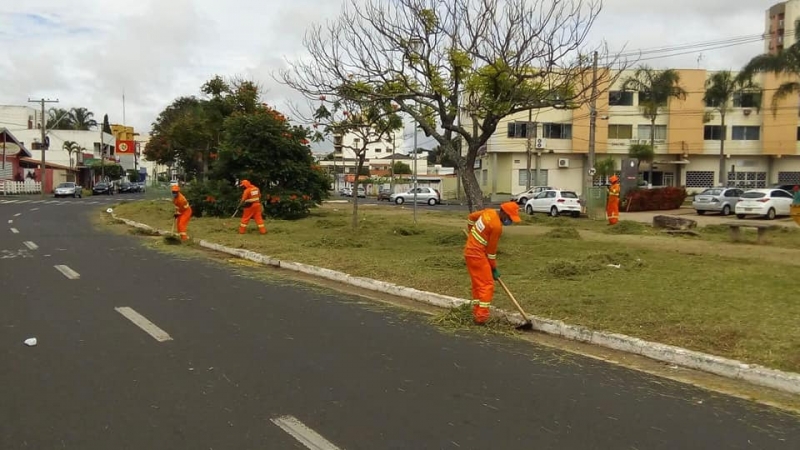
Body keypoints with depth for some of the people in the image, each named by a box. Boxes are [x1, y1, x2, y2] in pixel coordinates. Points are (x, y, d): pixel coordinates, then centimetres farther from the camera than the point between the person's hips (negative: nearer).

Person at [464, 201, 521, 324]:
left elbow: (471, 217, 21)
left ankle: (476, 314, 17)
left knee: (477, 284, 13)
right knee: (487, 285, -6)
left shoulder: (489, 211, 4)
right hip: (478, 254, -9)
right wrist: (494, 268, 1)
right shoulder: (497, 226, -20)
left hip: (470, 251, 9)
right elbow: (491, 250, -12)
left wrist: (472, 234, 35)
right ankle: (481, 316, -9)